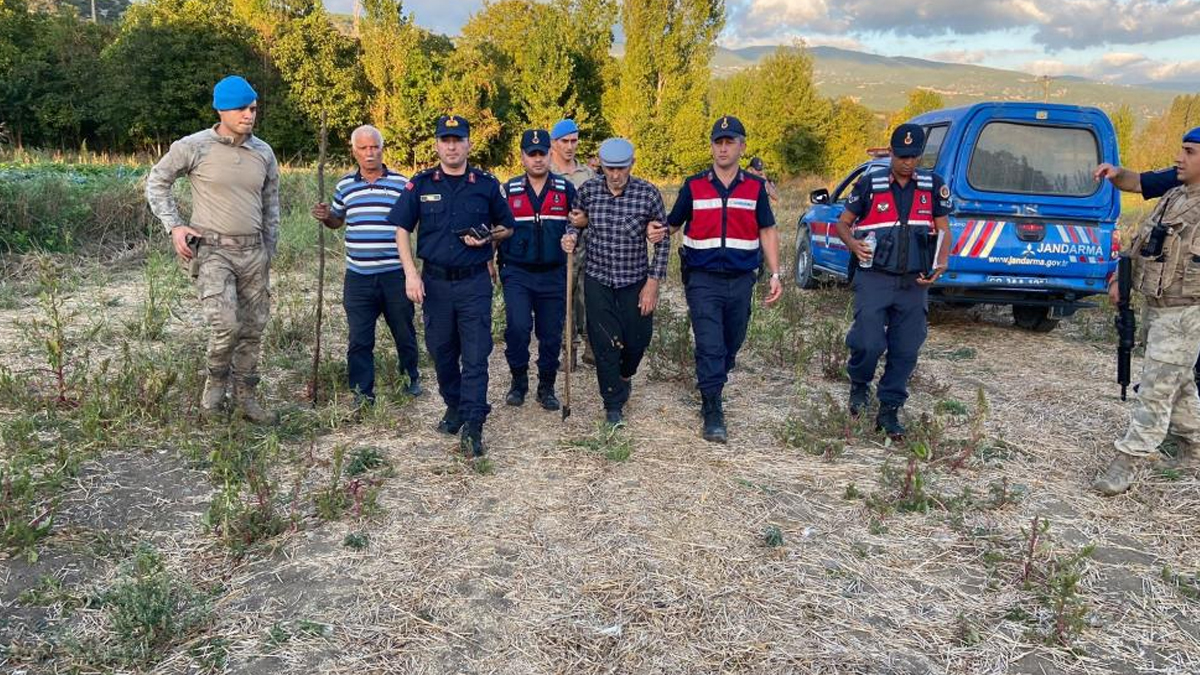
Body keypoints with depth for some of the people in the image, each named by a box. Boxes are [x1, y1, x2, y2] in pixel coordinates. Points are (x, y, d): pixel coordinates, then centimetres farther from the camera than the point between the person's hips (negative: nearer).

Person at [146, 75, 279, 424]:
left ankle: (246, 397, 22)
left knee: (253, 329, 8)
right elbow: (156, 181, 5)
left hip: (253, 252, 5)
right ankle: (216, 382, 10)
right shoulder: (194, 147, -6)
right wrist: (174, 225, -5)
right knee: (226, 325, -18)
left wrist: (268, 252, 16)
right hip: (212, 251, -5)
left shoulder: (264, 153, 6)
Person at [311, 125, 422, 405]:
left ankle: (412, 379, 32)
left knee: (404, 332, 12)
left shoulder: (402, 183, 1)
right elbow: (337, 220, 22)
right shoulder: (345, 185, 10)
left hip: (395, 274, -2)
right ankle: (362, 392, 13)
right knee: (359, 338, 3)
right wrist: (325, 217, 0)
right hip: (358, 276, 2)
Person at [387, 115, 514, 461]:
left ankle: (472, 426, -5)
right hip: (435, 282, 2)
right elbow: (402, 229, 6)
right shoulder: (420, 184, 3)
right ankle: (454, 407, 32)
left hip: (474, 281, -2)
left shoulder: (486, 184, 2)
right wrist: (411, 273, -5)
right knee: (442, 352, 12)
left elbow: (507, 226, 13)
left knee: (475, 356, -6)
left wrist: (487, 236, -9)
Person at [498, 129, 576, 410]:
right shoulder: (509, 190, 5)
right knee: (517, 327, -15)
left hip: (554, 275, 1)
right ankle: (519, 381, 6)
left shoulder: (566, 189, 4)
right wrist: (502, 264, 0)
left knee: (551, 334, 6)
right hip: (517, 274, -1)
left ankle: (547, 387, 23)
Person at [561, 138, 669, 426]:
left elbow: (662, 241, -3)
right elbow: (577, 221, 12)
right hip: (598, 279, 1)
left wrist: (653, 281, -6)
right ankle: (614, 404, 17)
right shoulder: (588, 190, -4)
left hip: (636, 280, 0)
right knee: (605, 343, 0)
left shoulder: (649, 194, -10)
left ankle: (624, 375, 42)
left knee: (637, 339, 8)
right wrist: (571, 235, -12)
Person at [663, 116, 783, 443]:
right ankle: (713, 415, -3)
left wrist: (775, 275, 1)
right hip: (703, 280, -2)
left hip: (741, 281, 3)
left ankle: (710, 393, 36)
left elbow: (767, 232, 9)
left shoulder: (755, 187, 6)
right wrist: (658, 234, -15)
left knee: (730, 346, 14)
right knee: (710, 347, -9)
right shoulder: (694, 186, 2)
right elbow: (672, 225, 10)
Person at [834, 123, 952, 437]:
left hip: (915, 282, 3)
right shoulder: (870, 183, 1)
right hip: (874, 278, -3)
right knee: (869, 343, -13)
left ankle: (889, 411, 19)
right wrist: (853, 243, -13)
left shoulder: (933, 186, 8)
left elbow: (943, 229, 14)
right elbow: (842, 223, 8)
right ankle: (859, 384, 19)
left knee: (906, 351, 5)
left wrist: (941, 263, -4)